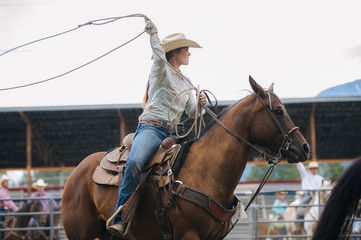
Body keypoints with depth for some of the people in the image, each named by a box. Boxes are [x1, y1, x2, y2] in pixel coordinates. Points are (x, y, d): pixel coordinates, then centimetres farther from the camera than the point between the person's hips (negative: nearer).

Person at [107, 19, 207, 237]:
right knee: (134, 163, -35)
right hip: (151, 127, -8)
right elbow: (160, 56, -18)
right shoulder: (162, 70, 6)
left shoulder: (185, 84, 25)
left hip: (173, 133, 8)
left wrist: (201, 103, 5)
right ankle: (120, 220, -37)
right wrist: (154, 34, -14)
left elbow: (193, 112, 25)